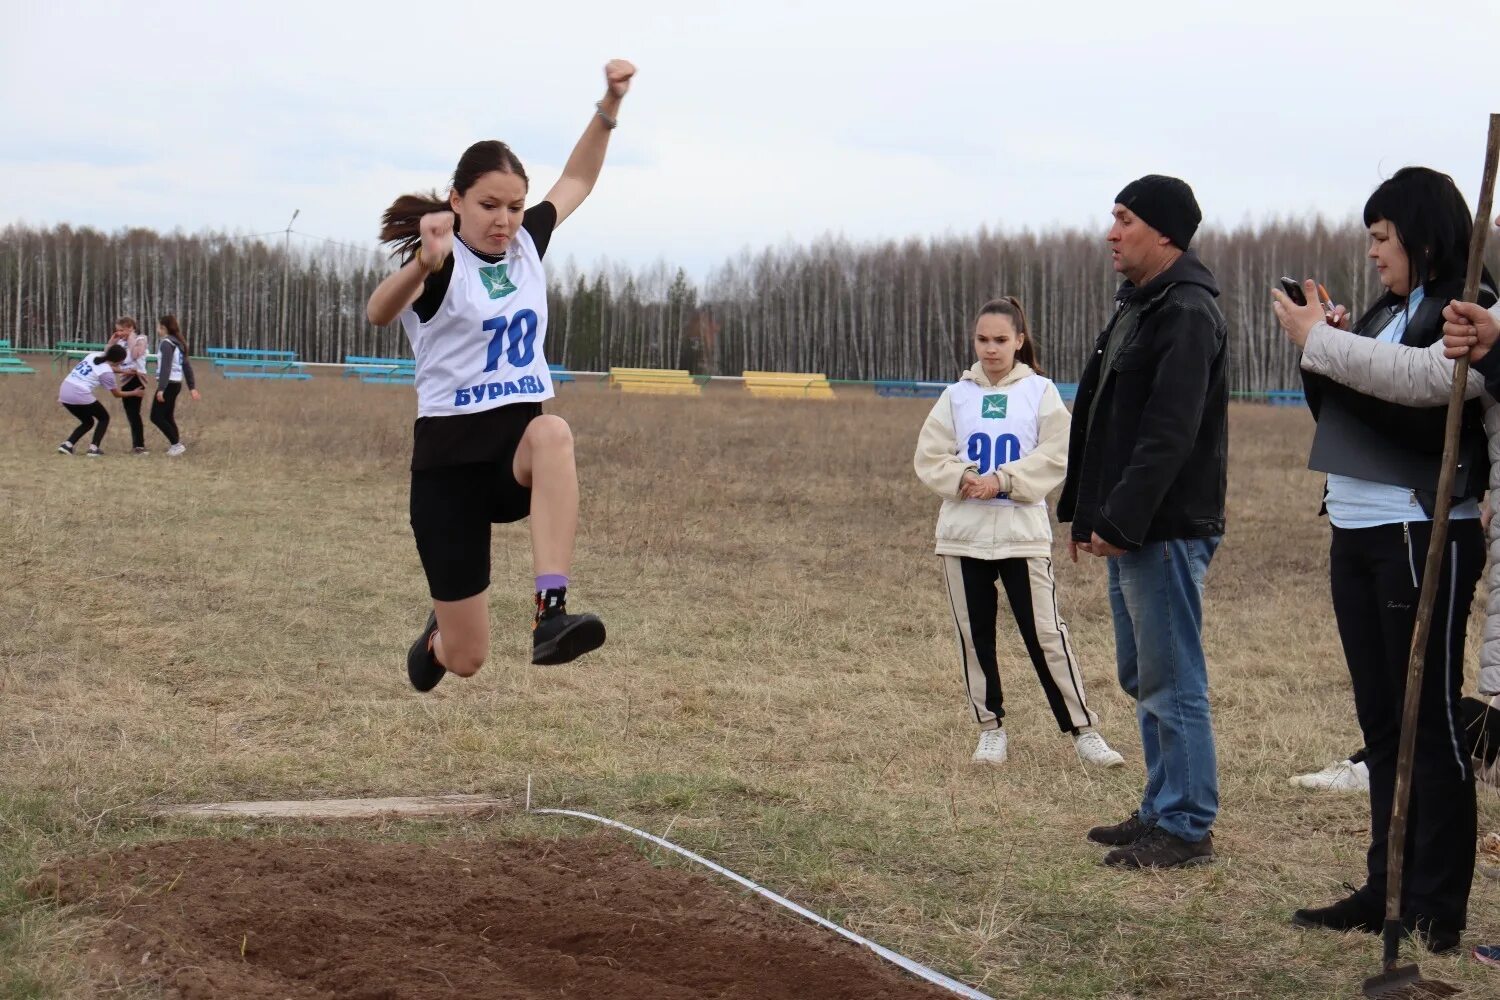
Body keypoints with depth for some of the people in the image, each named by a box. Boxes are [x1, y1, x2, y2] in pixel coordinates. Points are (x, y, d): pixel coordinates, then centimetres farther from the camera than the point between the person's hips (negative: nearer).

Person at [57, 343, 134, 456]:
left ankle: (67, 445, 7)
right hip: (80, 394, -7)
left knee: (88, 421, 24)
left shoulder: (94, 355, 10)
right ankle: (93, 448, 1)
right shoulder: (107, 372, -7)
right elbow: (117, 394, 7)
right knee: (104, 418, 15)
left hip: (64, 393, 7)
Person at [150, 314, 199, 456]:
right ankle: (174, 444, 15)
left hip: (168, 384, -9)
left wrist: (161, 389, -26)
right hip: (176, 383, 9)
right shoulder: (178, 343, 15)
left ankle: (176, 444, -8)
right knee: (168, 416, 15)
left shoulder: (166, 343, -13)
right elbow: (187, 366, 15)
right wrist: (192, 387, 17)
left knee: (156, 416, -6)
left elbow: (165, 367, -21)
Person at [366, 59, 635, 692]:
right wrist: (425, 263, -52)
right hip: (451, 456, -4)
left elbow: (576, 180, 22)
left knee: (553, 432, -37)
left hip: (519, 451, 4)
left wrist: (609, 106, 6)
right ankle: (438, 635, 41)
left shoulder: (527, 243, 8)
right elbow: (378, 313, -31)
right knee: (466, 658, 0)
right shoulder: (441, 261, -10)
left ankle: (551, 614, -45)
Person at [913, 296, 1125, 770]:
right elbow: (929, 458, 3)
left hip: (1022, 531, -3)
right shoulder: (957, 395, 8)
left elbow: (1055, 456, -6)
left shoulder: (1040, 391, 2)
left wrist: (1003, 481, -16)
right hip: (963, 532, 3)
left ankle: (1083, 730, 2)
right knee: (974, 637, 7)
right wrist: (964, 480, -15)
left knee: (1046, 634, -5)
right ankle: (991, 727, 19)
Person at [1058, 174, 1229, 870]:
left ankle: (1187, 826, 2)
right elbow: (1101, 420, 21)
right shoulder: (1135, 308, 17)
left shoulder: (1187, 315, -15)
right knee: (1143, 679, 16)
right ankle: (1161, 811, 25)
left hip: (1168, 531, -11)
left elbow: (1169, 434, -23)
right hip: (1128, 531, 11)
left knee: (1172, 683, -5)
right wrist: (1083, 512, 17)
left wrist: (1122, 521, -24)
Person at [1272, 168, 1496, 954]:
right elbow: (1339, 409, 18)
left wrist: (1321, 342, -19)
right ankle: (1386, 888, 19)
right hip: (1355, 535, 8)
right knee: (1381, 720, 12)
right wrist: (1324, 343, 1)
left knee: (1431, 721, -4)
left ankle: (1437, 907, 1)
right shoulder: (1385, 312, 15)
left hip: (1422, 536, -8)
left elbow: (1421, 382, -27)